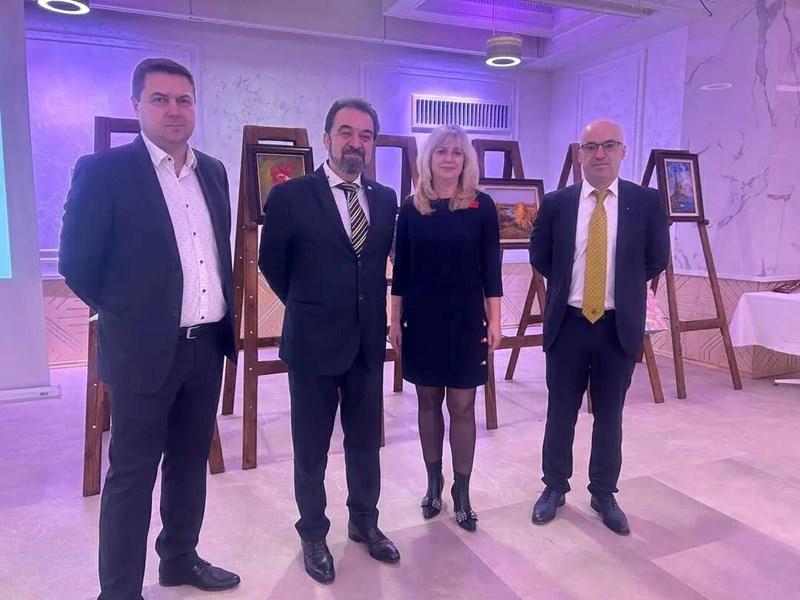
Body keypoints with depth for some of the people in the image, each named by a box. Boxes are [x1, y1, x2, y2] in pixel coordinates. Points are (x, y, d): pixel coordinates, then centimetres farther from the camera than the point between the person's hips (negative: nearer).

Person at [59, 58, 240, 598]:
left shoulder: (213, 172, 9)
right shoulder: (102, 171, -10)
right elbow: (78, 263, -7)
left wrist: (225, 316, 12)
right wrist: (130, 315, 0)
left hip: (208, 345, 6)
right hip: (145, 349, -5)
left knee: (192, 461, 18)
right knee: (132, 474, 7)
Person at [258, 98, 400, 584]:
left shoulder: (386, 199, 4)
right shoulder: (291, 196, -9)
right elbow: (272, 264, 2)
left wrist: (369, 310, 11)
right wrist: (309, 307, 10)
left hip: (369, 342, 4)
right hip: (313, 342, -3)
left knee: (366, 442, 17)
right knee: (311, 448, 12)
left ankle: (365, 522, 38)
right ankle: (314, 535, 32)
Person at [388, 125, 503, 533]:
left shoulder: (481, 206, -1)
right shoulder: (411, 208, 3)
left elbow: (490, 267, -1)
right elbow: (401, 268, 4)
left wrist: (494, 320, -4)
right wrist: (395, 319, 2)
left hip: (465, 318, -1)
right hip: (421, 318, 2)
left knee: (462, 406, 3)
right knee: (428, 401, 11)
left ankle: (461, 491, 18)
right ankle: (434, 482, 27)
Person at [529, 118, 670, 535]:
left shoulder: (647, 202, -3)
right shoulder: (555, 203, -1)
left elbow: (656, 262, 4)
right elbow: (540, 258, 9)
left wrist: (621, 285, 10)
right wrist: (569, 285, 10)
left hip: (619, 326, 0)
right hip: (567, 323, 1)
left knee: (609, 415, 13)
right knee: (560, 412, 12)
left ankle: (604, 494, 30)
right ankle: (554, 487, 30)